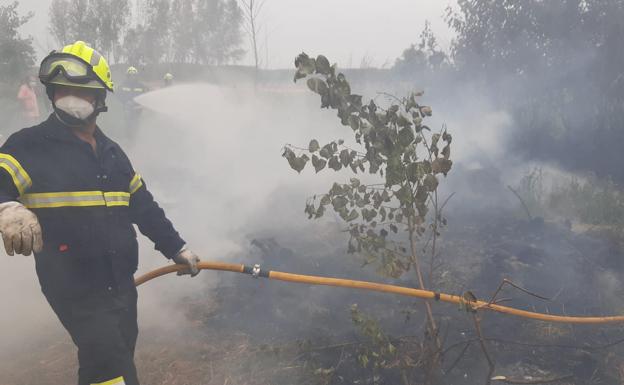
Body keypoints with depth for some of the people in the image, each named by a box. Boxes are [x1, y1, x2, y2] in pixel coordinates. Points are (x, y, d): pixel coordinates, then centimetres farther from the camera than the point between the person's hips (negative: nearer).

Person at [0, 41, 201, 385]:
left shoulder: (112, 153, 13)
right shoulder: (29, 145, -6)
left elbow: (142, 206, 17)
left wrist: (176, 248, 16)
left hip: (121, 282, 6)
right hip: (75, 289, -6)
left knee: (120, 355, 18)